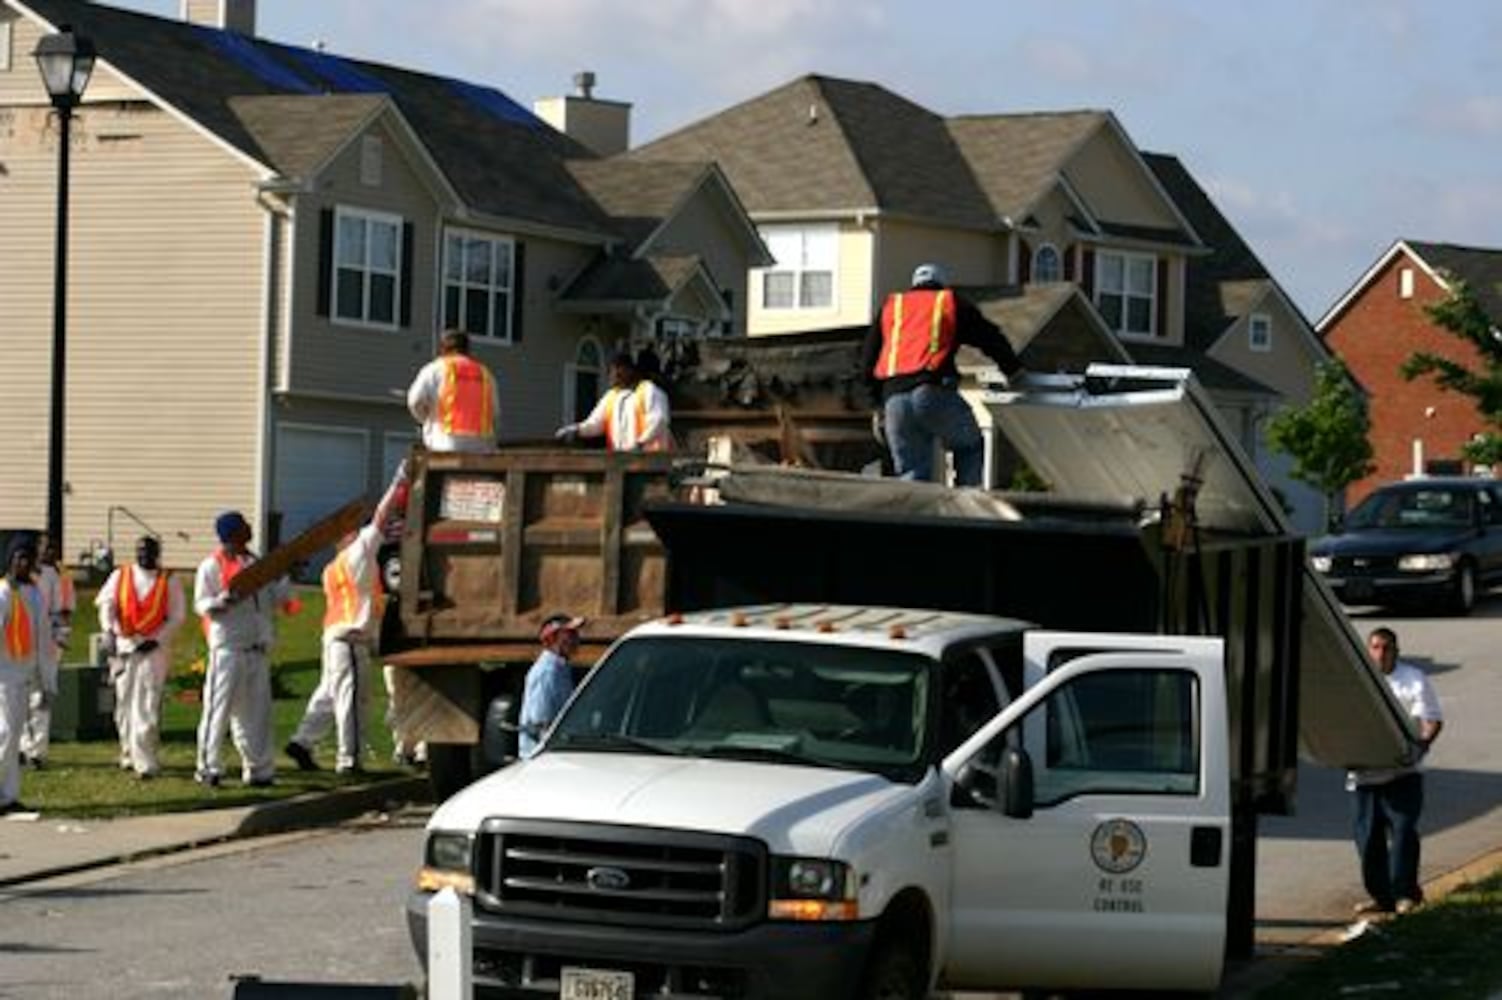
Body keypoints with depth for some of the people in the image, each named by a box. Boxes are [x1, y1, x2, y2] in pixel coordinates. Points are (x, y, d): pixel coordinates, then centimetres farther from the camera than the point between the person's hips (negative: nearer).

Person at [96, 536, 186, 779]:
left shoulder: (169, 582, 3)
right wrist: (108, 631, -15)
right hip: (123, 645, 3)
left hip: (152, 648, -3)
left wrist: (158, 639, -11)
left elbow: (177, 616, 1)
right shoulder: (120, 576, 9)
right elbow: (106, 604, 1)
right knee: (124, 702, 10)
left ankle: (144, 760, -17)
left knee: (147, 705, -13)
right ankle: (129, 753, 25)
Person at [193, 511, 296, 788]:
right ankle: (207, 767, -4)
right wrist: (225, 600, -26)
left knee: (257, 711, 8)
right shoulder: (212, 566, -4)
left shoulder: (255, 564, 17)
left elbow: (277, 597, 18)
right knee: (219, 708, -7)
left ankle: (259, 768, 13)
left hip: (257, 648, 7)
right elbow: (200, 604, -9)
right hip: (228, 648, -7)